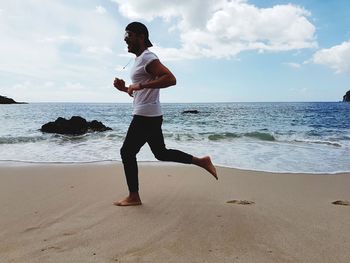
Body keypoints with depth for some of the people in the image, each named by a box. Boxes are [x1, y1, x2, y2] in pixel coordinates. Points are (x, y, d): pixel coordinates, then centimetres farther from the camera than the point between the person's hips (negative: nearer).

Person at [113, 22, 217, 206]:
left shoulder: (147, 58, -11)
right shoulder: (140, 60, 20)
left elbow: (170, 79, -26)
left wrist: (141, 85, -25)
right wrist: (125, 88, 11)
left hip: (146, 116, -10)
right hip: (150, 116, 10)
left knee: (127, 152, -2)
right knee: (161, 153, 15)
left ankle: (133, 197, 9)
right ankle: (201, 161, 19)